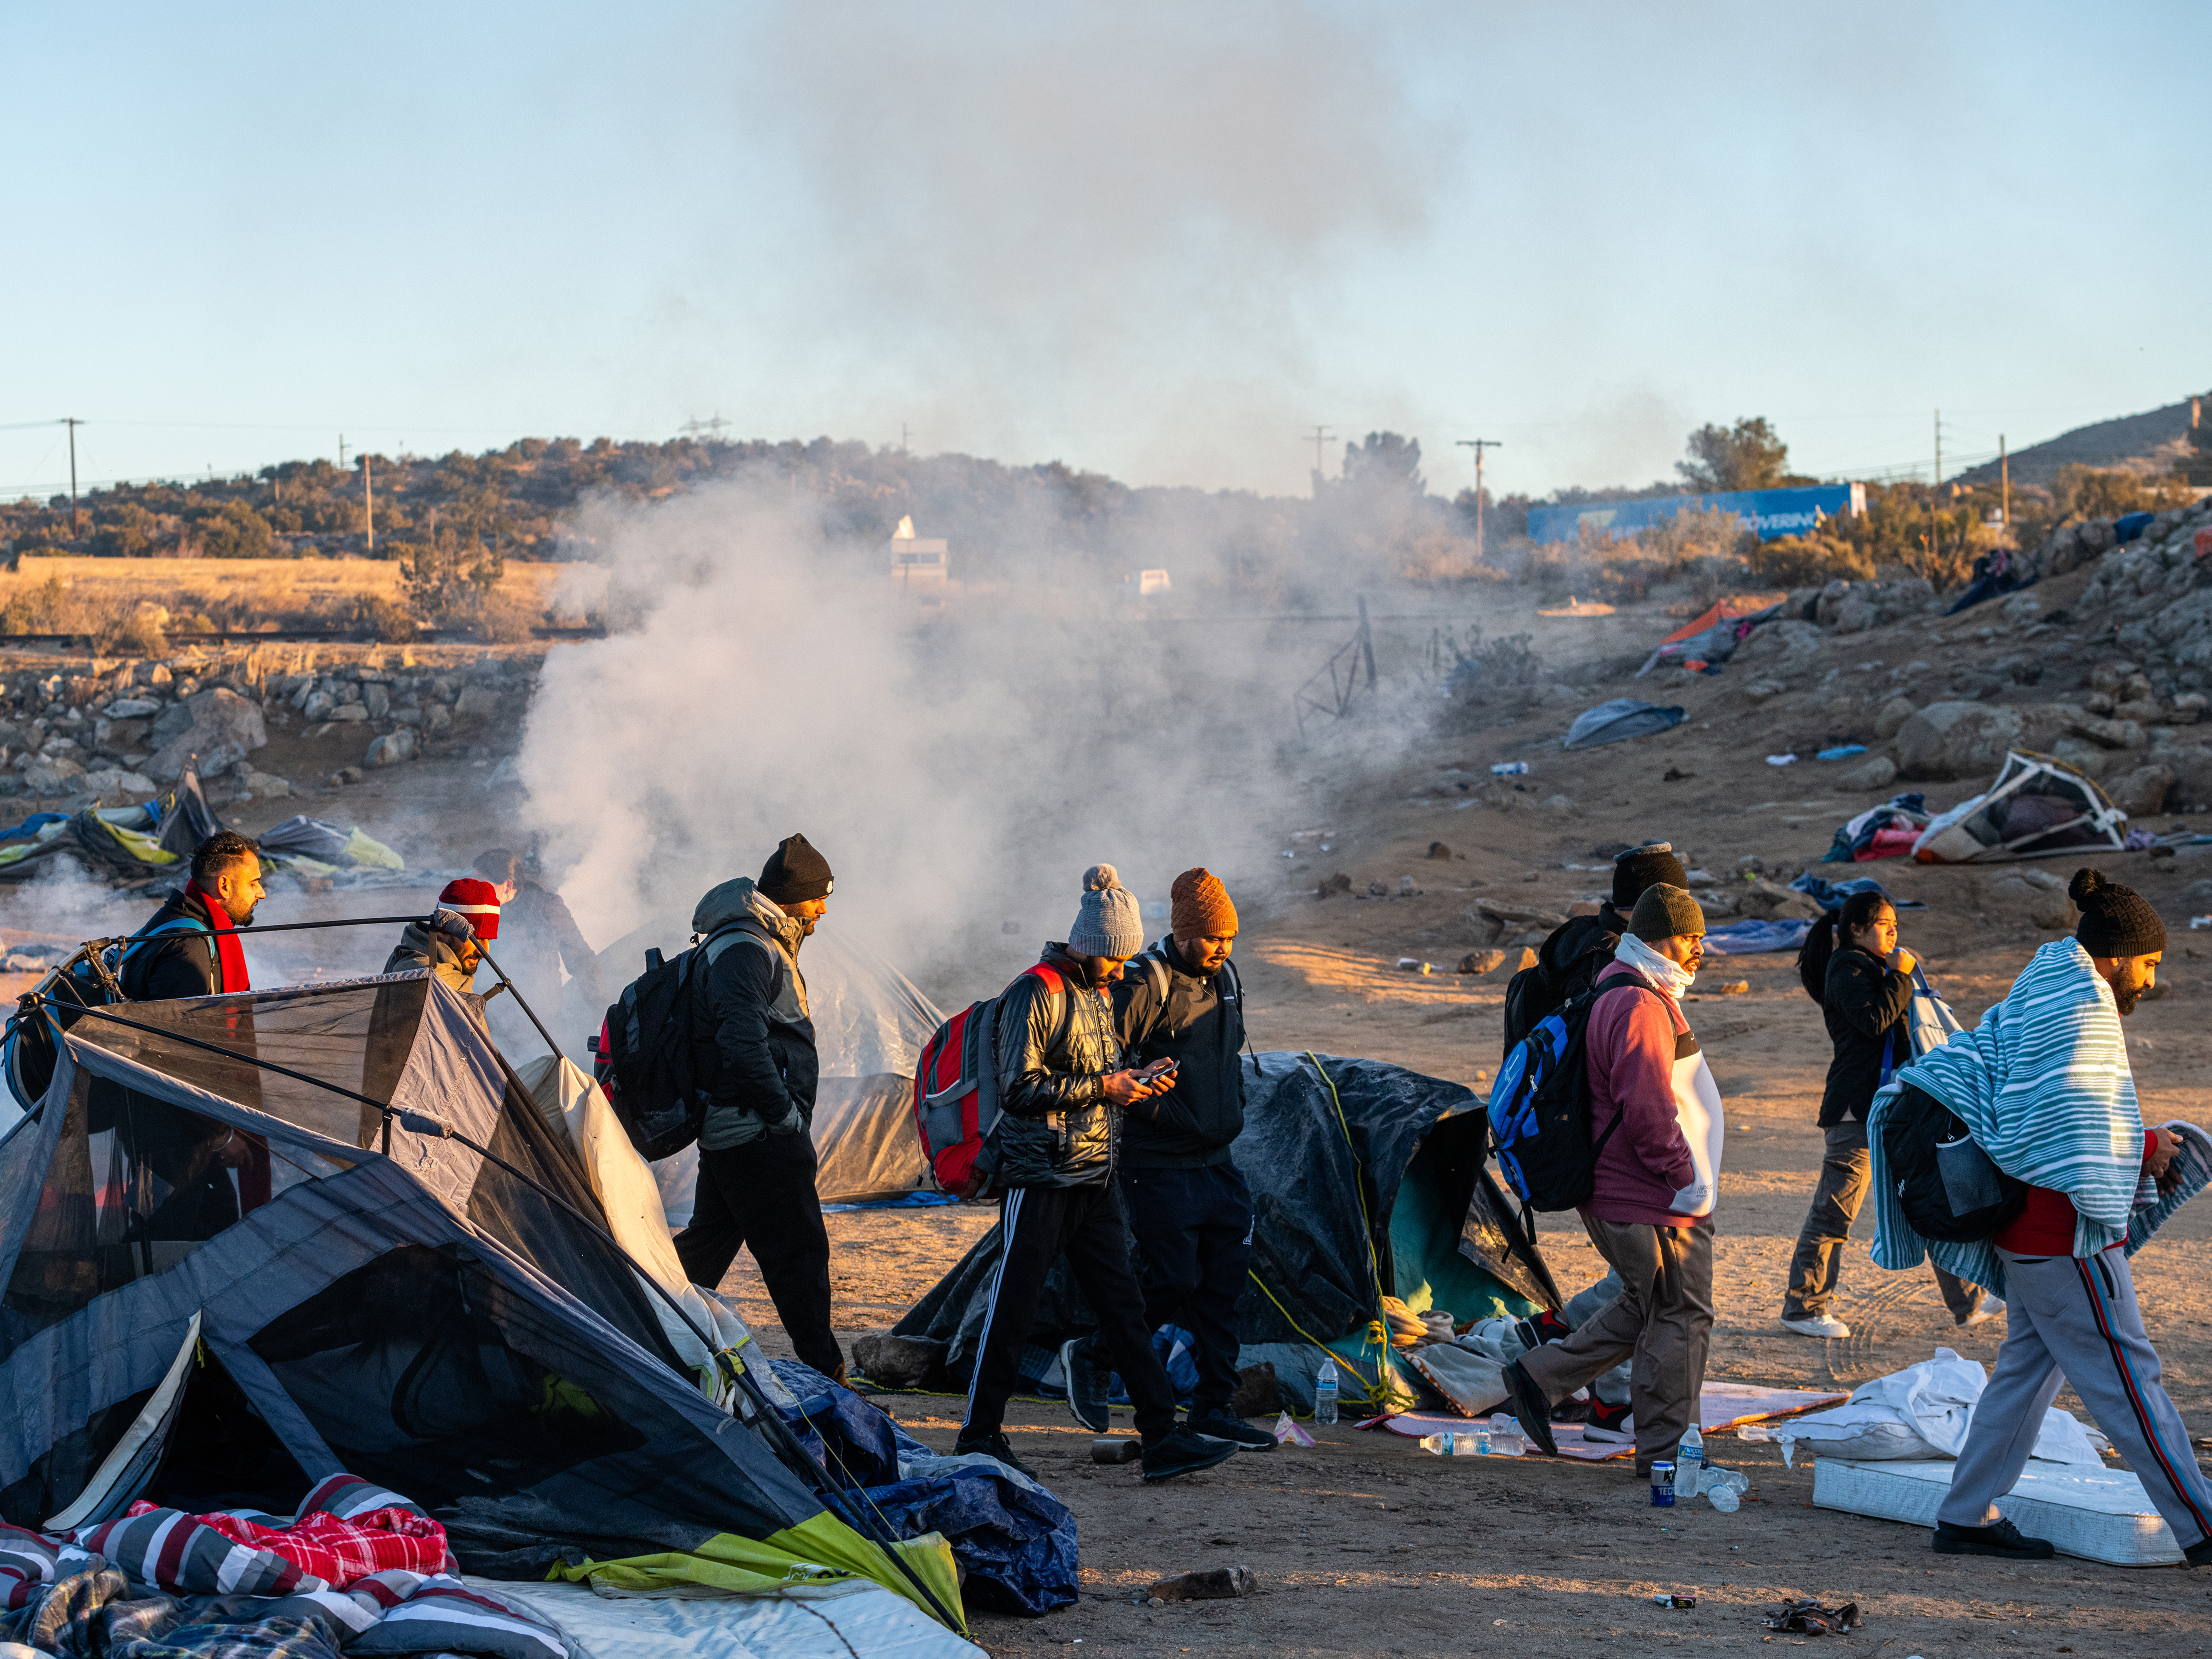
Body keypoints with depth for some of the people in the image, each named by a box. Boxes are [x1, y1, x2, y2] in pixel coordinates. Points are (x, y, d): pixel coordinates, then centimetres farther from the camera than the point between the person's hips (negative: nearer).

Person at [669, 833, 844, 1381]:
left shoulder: (759, 944, 18)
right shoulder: (744, 950, -16)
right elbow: (744, 1045, -25)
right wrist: (786, 1114, -18)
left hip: (725, 1131, 11)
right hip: (759, 1136, -11)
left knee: (708, 1242, 16)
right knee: (798, 1251, -6)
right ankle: (823, 1372, -3)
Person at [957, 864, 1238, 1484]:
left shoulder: (1098, 993, 15)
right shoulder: (1035, 993, -12)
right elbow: (1021, 1088, -18)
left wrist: (1138, 1081, 5)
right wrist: (1102, 1088, -18)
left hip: (1095, 1179, 8)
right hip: (1039, 1177, -8)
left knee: (1123, 1307, 5)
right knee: (1013, 1310, -1)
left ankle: (1163, 1438, 4)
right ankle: (978, 1438, 9)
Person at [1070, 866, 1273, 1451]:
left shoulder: (1223, 978, 11)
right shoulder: (1146, 984, -15)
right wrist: (1149, 1103, -24)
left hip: (1216, 1162, 8)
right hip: (1161, 1168, -8)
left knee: (1223, 1284, 7)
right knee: (1174, 1281, -9)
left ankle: (1213, 1407, 14)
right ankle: (1090, 1355, 12)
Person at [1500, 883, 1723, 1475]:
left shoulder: (1629, 993, 16)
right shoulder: (1640, 1005, -19)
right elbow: (1647, 1110, -26)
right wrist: (1686, 1179, -18)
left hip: (1617, 1195, 11)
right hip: (1656, 1203, -11)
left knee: (1646, 1307, 20)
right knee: (1680, 1317, -1)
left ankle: (1539, 1376, 21)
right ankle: (1663, 1456, 8)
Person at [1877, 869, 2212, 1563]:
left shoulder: (2040, 1001, 14)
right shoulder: (2081, 1013, -17)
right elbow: (2077, 1137, -22)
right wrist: (2147, 1151, -10)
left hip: (2030, 1229, 10)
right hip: (2066, 1231, -10)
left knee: (2028, 1368, 13)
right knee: (2125, 1375, -5)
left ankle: (1965, 1516, 16)